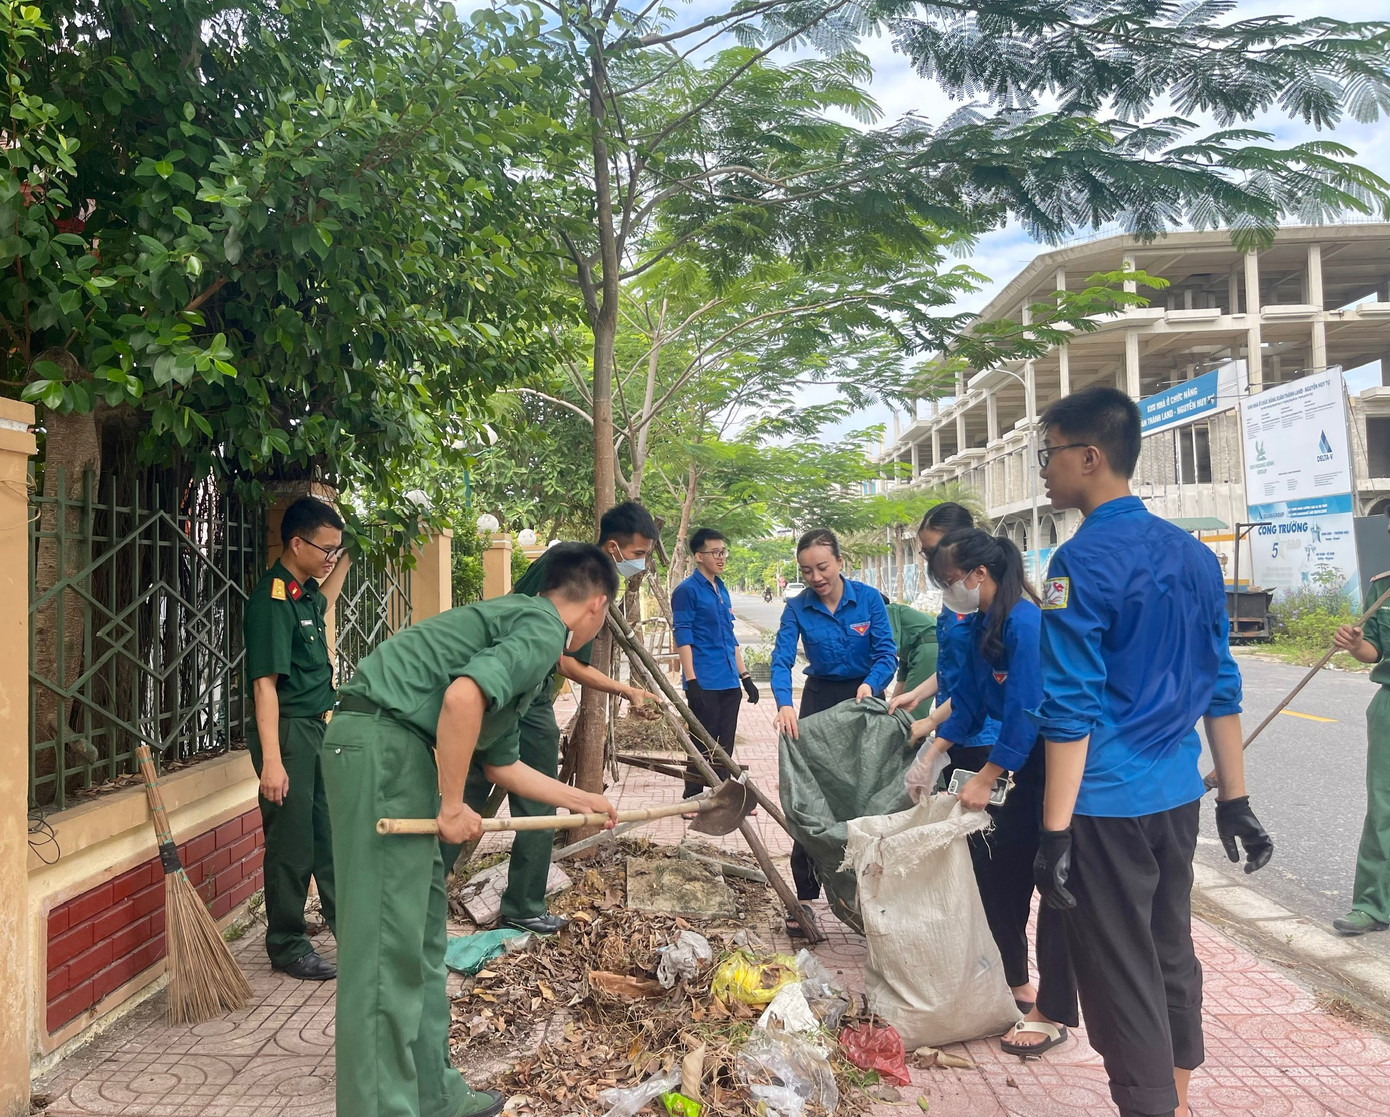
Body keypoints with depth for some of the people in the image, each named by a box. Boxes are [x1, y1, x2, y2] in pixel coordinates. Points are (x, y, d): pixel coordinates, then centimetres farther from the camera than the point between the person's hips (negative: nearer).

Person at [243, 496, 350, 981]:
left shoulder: (305, 592, 9)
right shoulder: (272, 600, -18)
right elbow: (265, 683, -23)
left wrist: (346, 559, 29)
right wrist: (271, 760, -26)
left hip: (319, 728, 9)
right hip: (289, 731, -9)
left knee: (331, 832, 17)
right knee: (292, 844, 1)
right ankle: (287, 946, 16)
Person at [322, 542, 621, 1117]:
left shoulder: (517, 620, 22)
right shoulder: (543, 630, -7)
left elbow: (500, 763, 28)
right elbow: (463, 695, -25)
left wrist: (580, 799, 38)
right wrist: (453, 805, -15)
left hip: (395, 748, 10)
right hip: (384, 740, -10)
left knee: (424, 933, 16)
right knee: (389, 943, -5)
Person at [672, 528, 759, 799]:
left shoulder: (722, 590, 15)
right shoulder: (687, 590, -7)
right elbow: (682, 638, -12)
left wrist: (745, 676, 16)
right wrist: (691, 682, -18)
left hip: (729, 683, 7)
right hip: (704, 684, -7)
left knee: (724, 746, 12)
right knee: (702, 745, 0)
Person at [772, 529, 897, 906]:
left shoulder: (868, 598, -13)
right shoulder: (797, 608, -10)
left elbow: (886, 653, -15)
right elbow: (782, 659, -19)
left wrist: (870, 685, -35)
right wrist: (784, 704, -37)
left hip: (865, 696, 0)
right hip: (820, 698, 1)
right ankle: (805, 895, 5)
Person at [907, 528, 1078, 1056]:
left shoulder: (1025, 624, -24)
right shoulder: (984, 624, 5)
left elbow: (1025, 714, -24)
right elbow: (968, 698, 12)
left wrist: (984, 780, -19)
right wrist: (933, 753, 5)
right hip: (1031, 767, 10)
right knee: (1002, 872, 16)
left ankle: (1053, 1015, 12)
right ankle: (1015, 983, 34)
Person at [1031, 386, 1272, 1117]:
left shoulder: (1081, 562, -17)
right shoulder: (1192, 554, 7)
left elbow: (1072, 709, -19)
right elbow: (1220, 687, 10)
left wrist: (1055, 831, -16)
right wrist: (1234, 799, 16)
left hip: (1106, 804, -8)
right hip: (1176, 795, 8)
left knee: (1119, 973, 5)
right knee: (1171, 952, 21)